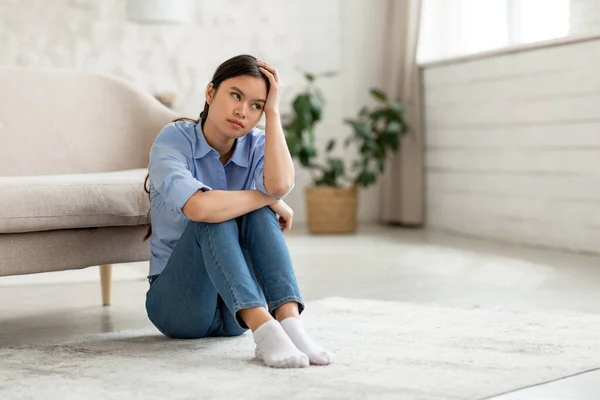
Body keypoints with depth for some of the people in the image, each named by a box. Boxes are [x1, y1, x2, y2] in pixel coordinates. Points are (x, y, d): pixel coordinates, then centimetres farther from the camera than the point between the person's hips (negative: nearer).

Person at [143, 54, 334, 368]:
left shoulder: (257, 146, -3)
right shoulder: (173, 140, -14)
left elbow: (280, 184, -28)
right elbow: (198, 206, -35)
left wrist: (273, 111, -20)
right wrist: (269, 199, -22)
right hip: (178, 302, -3)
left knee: (258, 215, -24)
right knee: (215, 219, -30)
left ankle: (290, 321, -40)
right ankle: (263, 331, -46)